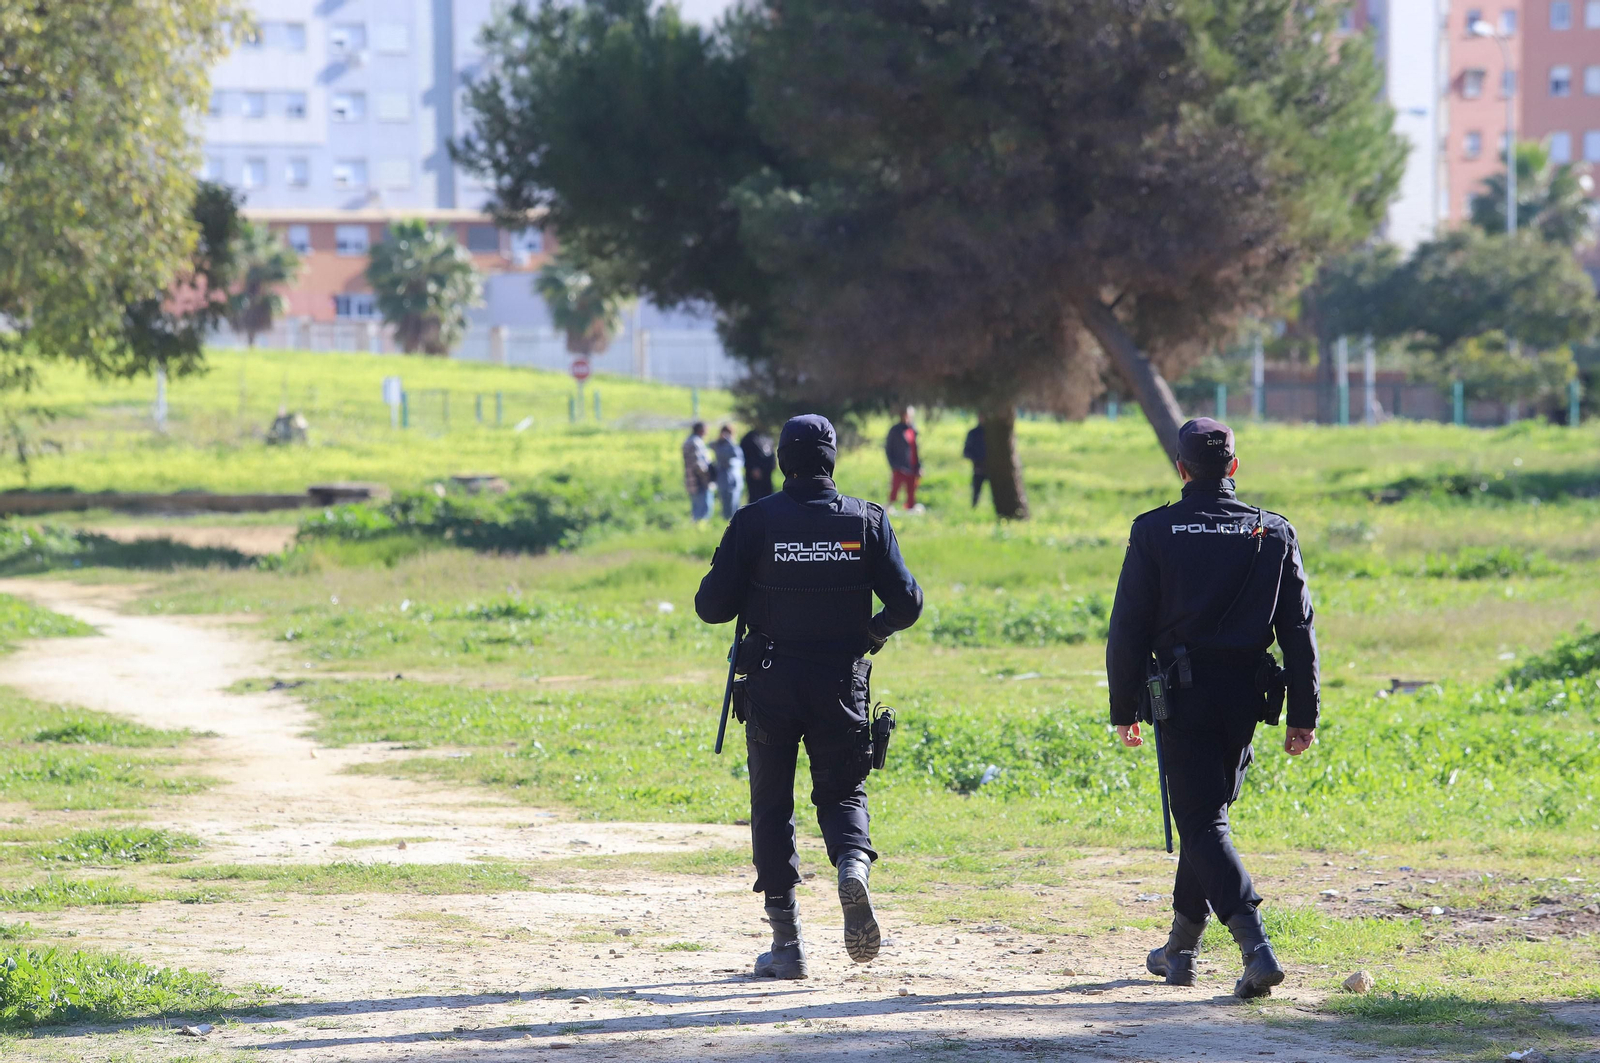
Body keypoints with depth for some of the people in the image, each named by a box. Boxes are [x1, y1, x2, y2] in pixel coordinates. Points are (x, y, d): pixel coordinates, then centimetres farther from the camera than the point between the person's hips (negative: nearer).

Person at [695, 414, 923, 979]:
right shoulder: (866, 520, -1)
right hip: (842, 682, 1)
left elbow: (711, 606, -7)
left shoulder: (755, 521, -7)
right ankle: (853, 862, -21)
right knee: (842, 791, 14)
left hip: (771, 682, -1)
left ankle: (786, 943, 6)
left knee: (771, 805, 9)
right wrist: (873, 631, 18)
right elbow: (907, 603, -2)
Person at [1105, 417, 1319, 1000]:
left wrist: (1124, 709, 4)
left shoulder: (1155, 532, -4)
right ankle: (1180, 949, 27)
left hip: (1183, 695, -4)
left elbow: (1128, 629, -4)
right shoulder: (1274, 534, 4)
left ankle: (1255, 946, -23)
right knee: (1207, 814, 18)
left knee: (1202, 823, -4)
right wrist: (1303, 715, 8)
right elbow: (1299, 631, 4)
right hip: (1245, 696, 4)